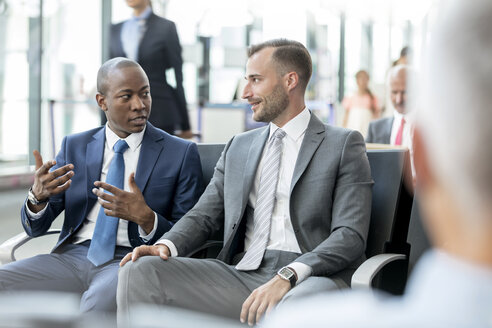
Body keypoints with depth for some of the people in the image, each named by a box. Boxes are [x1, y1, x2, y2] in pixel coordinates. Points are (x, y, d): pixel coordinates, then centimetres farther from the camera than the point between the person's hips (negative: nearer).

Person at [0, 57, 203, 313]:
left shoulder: (182, 153, 5)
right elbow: (35, 228, 12)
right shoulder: (74, 146, 14)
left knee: (101, 298, -38)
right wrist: (38, 196, -12)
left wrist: (145, 218, -19)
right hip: (72, 256, 4)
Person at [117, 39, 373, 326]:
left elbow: (351, 235, -6)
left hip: (307, 278, -5)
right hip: (240, 274, 5)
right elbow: (205, 214, 19)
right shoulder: (238, 147, 23)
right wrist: (167, 245, -5)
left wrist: (288, 276, -22)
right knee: (139, 271, -16)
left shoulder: (343, 144, 5)